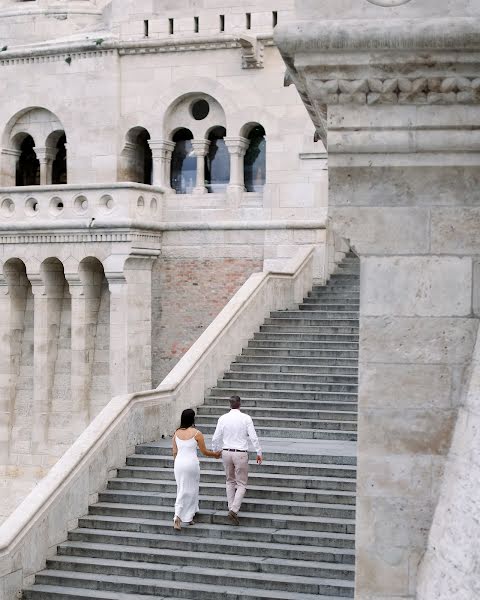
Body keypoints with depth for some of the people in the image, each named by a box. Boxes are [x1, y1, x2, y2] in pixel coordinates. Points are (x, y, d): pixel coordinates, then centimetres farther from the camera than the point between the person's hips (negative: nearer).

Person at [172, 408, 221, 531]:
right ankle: (188, 517, 11)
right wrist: (215, 454, 16)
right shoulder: (196, 433, -9)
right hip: (191, 463, -4)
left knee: (182, 490, 15)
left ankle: (178, 516, 13)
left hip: (178, 462, 4)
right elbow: (204, 452, -3)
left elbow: (174, 452, 10)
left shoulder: (177, 433, 4)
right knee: (191, 490, 9)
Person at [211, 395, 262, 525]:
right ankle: (234, 510, -14)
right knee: (241, 484, 3)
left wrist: (215, 451, 20)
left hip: (226, 452, 3)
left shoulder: (223, 418, -1)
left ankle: (231, 507, 18)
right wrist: (259, 453, -1)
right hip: (241, 453, -3)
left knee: (230, 481, 20)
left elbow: (216, 438, 3)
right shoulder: (246, 418, -8)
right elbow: (254, 437, -10)